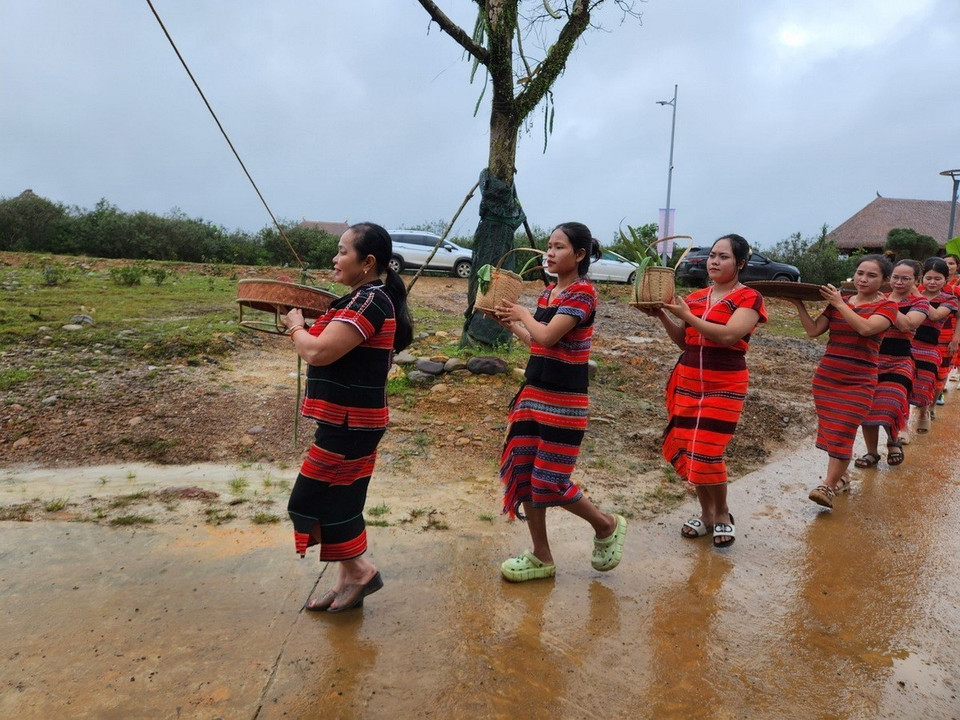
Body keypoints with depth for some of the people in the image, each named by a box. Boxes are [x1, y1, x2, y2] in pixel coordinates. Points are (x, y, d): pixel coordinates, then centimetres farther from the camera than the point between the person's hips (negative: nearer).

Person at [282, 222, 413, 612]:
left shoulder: (369, 301, -20)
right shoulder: (365, 298, 12)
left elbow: (318, 352, -26)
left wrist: (295, 326, -8)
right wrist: (307, 326, 4)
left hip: (348, 423, -10)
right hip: (351, 419, 10)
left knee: (310, 499, 1)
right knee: (341, 501, 16)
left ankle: (359, 570, 13)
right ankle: (350, 580, 27)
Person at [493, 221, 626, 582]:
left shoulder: (582, 292, -13)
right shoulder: (547, 292, 11)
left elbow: (547, 336, -24)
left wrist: (523, 313, -7)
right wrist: (509, 323, 10)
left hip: (564, 400, -8)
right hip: (533, 392, 8)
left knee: (551, 482, -3)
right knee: (521, 472, 8)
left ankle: (607, 526, 25)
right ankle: (541, 557, 22)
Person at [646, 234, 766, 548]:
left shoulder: (749, 298, -4)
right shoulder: (695, 297, 11)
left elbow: (728, 335, -20)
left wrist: (686, 315, -20)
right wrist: (663, 316, -1)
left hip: (724, 385, -5)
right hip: (687, 381, 5)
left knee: (707, 453, -9)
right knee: (686, 451, 6)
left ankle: (723, 514, 17)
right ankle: (706, 513, 25)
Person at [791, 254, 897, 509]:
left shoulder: (886, 306, -3)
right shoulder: (838, 303, 8)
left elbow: (866, 328, -23)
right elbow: (814, 330, 3)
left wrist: (840, 304, -17)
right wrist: (799, 305, -4)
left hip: (858, 382, -5)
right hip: (826, 377, 5)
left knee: (842, 433, -9)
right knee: (829, 430, 12)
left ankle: (828, 487, -7)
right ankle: (840, 478, 28)